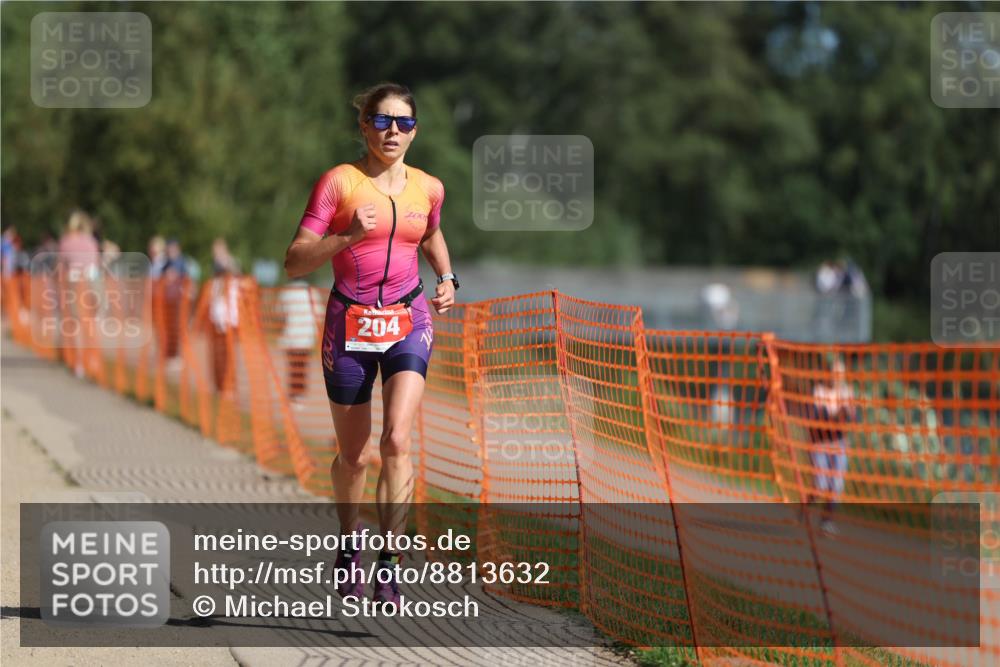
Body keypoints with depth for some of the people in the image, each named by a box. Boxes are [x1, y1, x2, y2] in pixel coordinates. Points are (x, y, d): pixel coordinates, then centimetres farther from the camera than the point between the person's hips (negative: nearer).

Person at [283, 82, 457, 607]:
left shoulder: (428, 188, 3)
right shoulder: (339, 182, -9)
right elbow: (294, 263, -13)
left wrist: (447, 278, 9)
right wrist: (348, 236, -27)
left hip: (408, 322, 2)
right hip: (349, 326, -1)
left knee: (396, 441, -18)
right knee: (353, 457, 9)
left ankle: (390, 560, -14)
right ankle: (349, 542, 37)